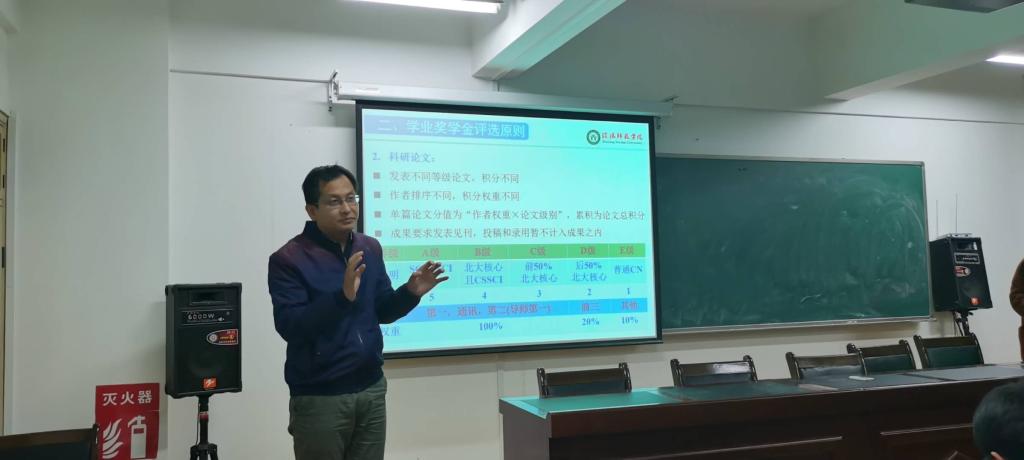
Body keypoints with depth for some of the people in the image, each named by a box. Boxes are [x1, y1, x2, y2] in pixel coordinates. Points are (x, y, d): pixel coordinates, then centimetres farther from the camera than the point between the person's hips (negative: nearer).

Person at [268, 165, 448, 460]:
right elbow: (289, 326, -20)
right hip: (319, 398, -5)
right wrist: (343, 296, -31)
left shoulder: (371, 249, 6)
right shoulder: (288, 259, -10)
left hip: (371, 390, 5)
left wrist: (411, 292, -7)